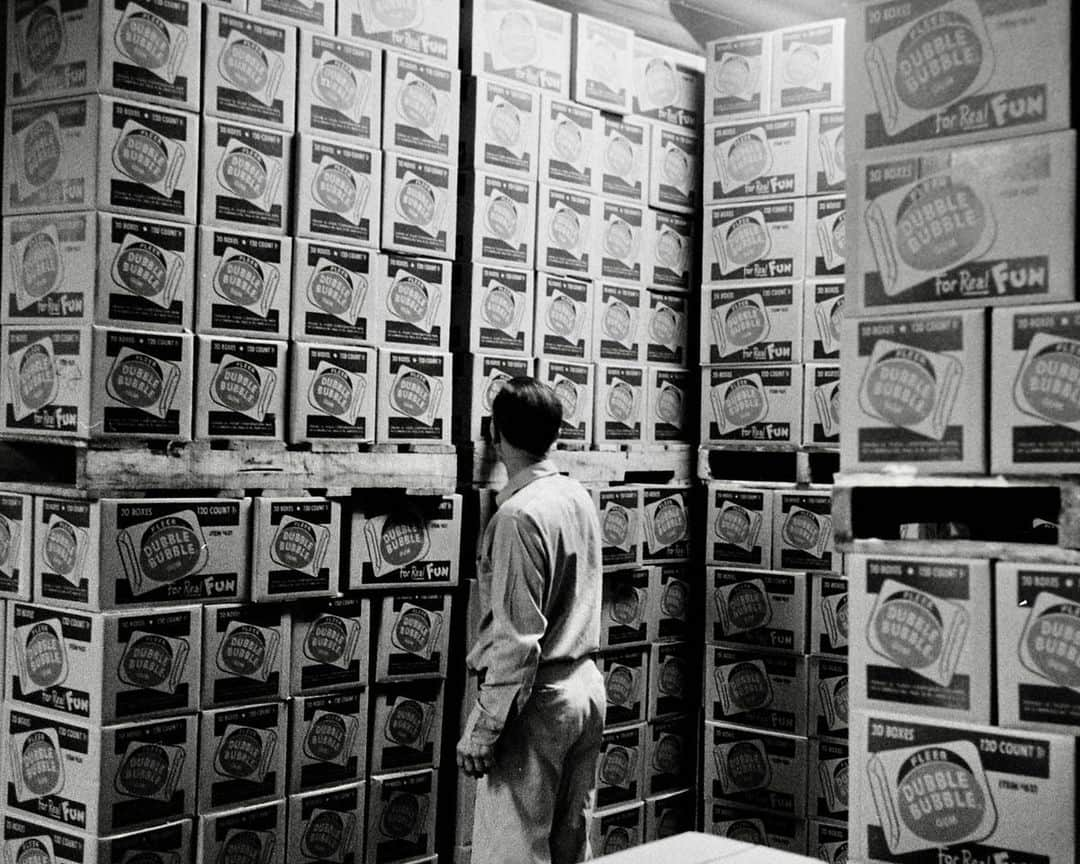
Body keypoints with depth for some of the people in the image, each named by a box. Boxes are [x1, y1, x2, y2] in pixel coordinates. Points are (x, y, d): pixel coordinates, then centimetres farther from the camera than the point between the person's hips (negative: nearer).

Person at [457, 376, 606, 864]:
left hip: (538, 698, -8)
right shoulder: (579, 496, 6)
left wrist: (481, 731, -17)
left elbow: (517, 640, -22)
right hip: (586, 683, 9)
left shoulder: (517, 516, -19)